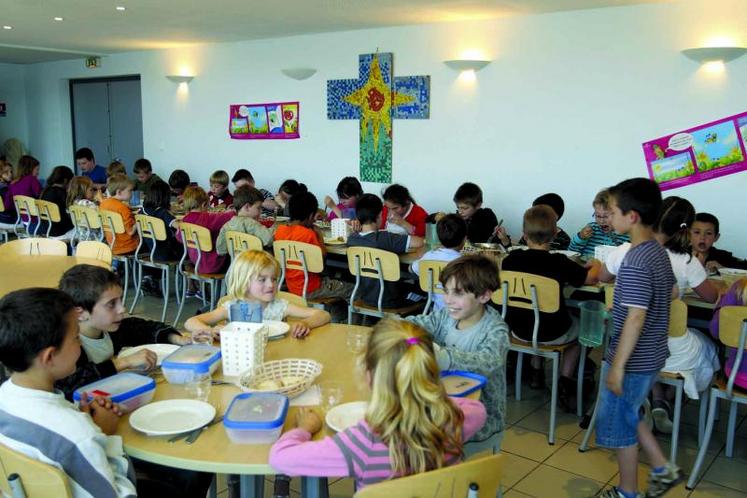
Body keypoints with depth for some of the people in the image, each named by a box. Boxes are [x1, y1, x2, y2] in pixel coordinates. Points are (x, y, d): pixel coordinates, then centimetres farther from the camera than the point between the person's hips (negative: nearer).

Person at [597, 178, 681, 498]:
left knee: (620, 424, 8)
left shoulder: (636, 262, -26)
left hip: (633, 360, -9)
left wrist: (617, 366, -22)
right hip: (652, 355, 9)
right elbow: (672, 292, 18)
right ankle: (662, 469, 33)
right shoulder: (658, 252, 4)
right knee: (628, 416, 26)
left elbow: (635, 319, -27)